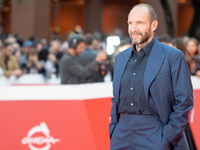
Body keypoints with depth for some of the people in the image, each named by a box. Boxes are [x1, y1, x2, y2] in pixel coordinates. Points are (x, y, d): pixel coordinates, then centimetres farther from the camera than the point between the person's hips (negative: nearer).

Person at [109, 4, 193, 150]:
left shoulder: (173, 56, -4)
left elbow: (184, 101, -6)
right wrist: (113, 130, 9)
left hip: (154, 137, -5)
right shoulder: (121, 58, 14)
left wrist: (168, 138, -11)